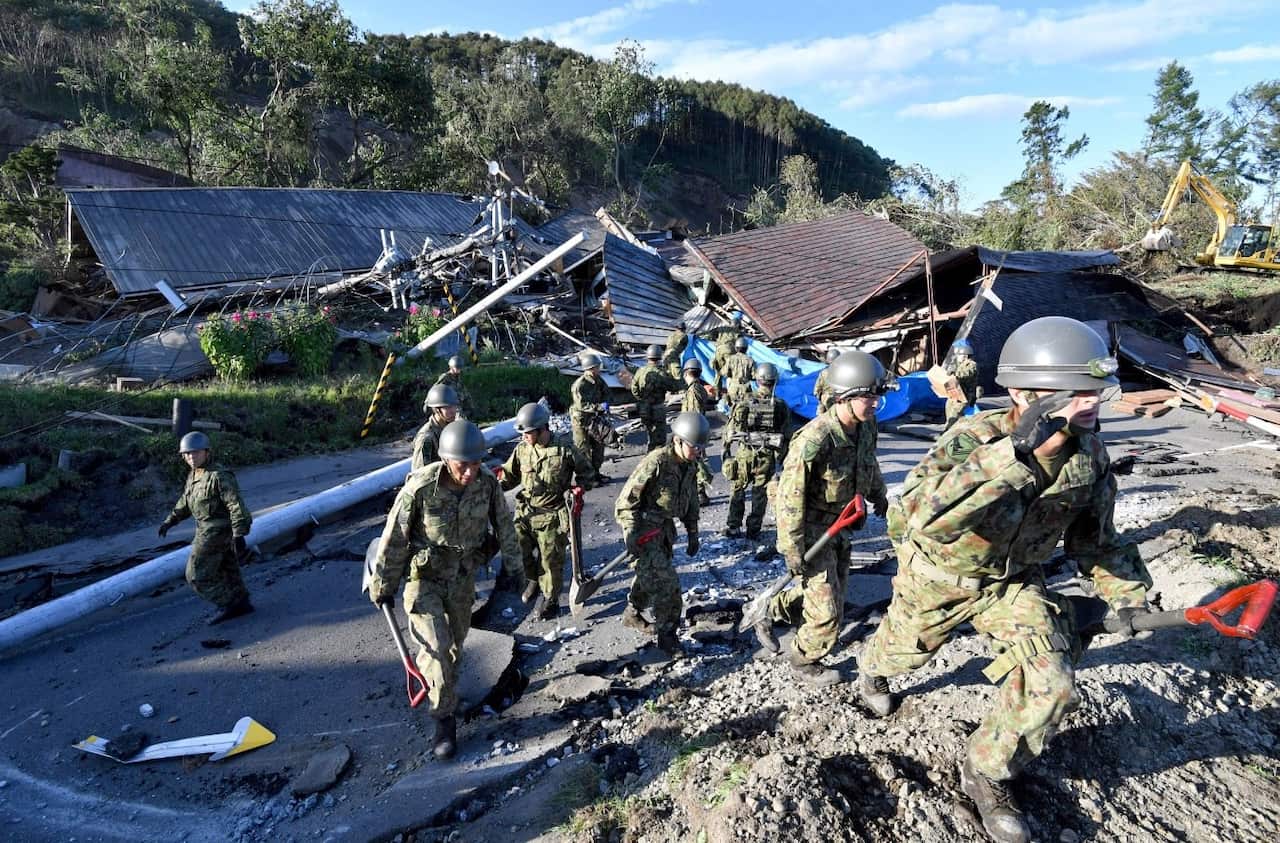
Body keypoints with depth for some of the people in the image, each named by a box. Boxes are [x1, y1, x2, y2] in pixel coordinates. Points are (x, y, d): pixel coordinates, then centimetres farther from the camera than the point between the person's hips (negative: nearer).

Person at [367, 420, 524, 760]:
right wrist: (383, 586, -6)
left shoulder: (487, 483, -20)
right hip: (425, 578, -4)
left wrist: (513, 568, 4)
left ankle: (444, 687, 50)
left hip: (463, 576, 4)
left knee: (456, 639, 21)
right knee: (435, 646, -10)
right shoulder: (420, 488, -30)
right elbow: (394, 539, -17)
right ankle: (445, 718, 10)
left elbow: (504, 527, -5)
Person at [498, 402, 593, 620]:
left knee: (551, 560, 5)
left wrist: (579, 488, -12)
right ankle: (534, 580, 42)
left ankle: (549, 600, 27)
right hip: (525, 512, 4)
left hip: (552, 516, -4)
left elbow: (585, 470, 4)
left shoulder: (564, 449, -12)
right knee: (518, 552, 10)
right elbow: (510, 475, 11)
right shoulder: (522, 449, -1)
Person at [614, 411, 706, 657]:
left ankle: (632, 614, 42)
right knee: (667, 583, -9)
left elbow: (691, 502, 15)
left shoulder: (689, 465, 1)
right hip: (643, 529, -8)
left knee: (649, 576, 20)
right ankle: (667, 634, 6)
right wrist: (632, 535, -23)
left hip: (665, 529, 8)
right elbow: (627, 500, -21)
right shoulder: (656, 462, -24)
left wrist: (692, 534, 16)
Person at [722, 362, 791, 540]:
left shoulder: (745, 402, -4)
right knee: (760, 494, 10)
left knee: (737, 490, 13)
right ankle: (753, 530, 15)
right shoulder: (781, 406, 0)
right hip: (768, 458, 1)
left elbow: (730, 429, -3)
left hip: (745, 454, -1)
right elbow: (786, 436, 3)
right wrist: (783, 458, 12)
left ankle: (733, 527, 16)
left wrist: (725, 449, 6)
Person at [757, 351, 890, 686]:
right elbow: (790, 499, -26)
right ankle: (804, 662, 27)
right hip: (812, 529, -8)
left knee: (832, 590, 21)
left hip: (839, 526, 8)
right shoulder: (813, 440, -31)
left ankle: (771, 615, 40)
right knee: (827, 608, 1)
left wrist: (879, 495, 28)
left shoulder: (866, 426, -6)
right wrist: (792, 551, -22)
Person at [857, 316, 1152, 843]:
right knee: (904, 650, 21)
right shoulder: (974, 439, -38)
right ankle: (872, 670, 61)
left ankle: (986, 774, 18)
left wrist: (1124, 592, -2)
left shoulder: (1089, 452, -19)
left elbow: (1093, 533, 2)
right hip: (939, 573, -3)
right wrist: (1015, 455, -61)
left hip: (1014, 579, 4)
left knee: (1050, 686, -9)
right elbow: (923, 519, -56)